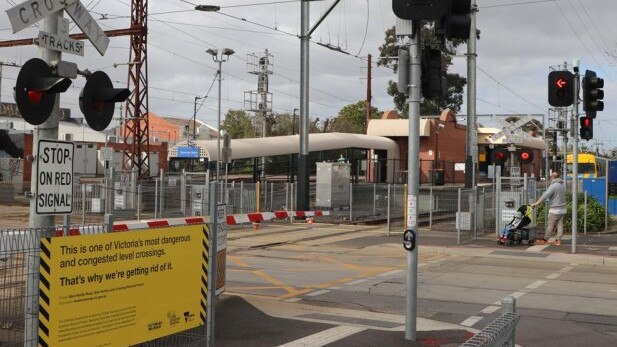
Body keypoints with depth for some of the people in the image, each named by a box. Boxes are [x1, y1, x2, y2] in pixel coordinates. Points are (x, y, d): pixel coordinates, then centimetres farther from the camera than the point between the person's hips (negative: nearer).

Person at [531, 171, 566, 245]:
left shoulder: (553, 186, -15)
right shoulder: (562, 185, 11)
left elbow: (545, 196, -20)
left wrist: (536, 204, -19)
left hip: (554, 210, -8)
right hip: (562, 209, 8)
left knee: (550, 225, 1)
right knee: (560, 225, 7)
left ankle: (545, 239, 8)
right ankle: (558, 240, 8)